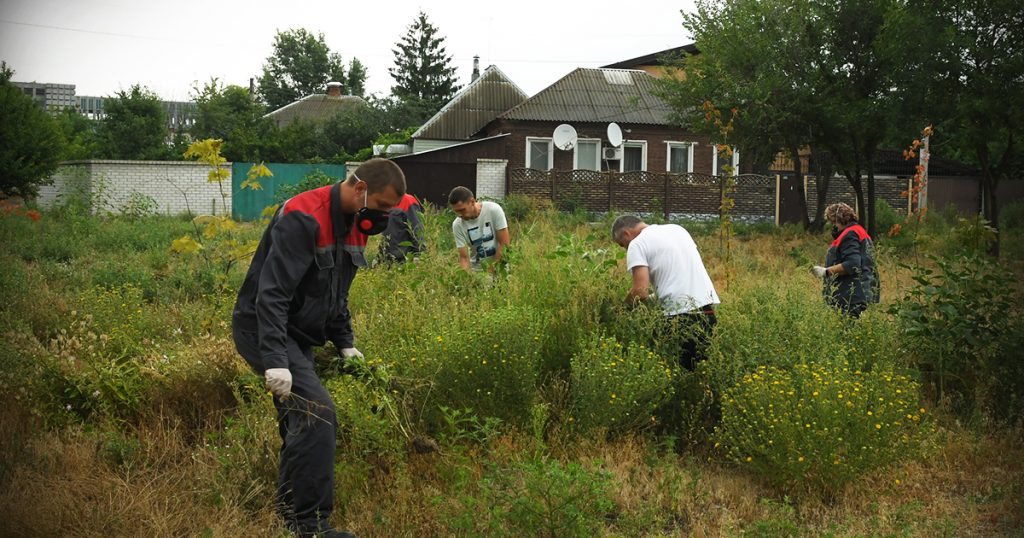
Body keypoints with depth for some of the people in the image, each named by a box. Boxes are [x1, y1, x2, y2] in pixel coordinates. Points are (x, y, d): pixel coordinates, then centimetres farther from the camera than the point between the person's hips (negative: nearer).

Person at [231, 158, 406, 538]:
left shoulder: (354, 225, 6)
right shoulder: (303, 218, -24)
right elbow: (271, 293, -30)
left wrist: (345, 343, 12)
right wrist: (274, 360, -35)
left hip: (296, 334, 10)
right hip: (264, 330, -9)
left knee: (300, 425, 14)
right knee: (318, 413, -21)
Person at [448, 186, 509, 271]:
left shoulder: (494, 210, -16)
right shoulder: (457, 225, -9)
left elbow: (504, 244, -13)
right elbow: (463, 257, -8)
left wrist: (491, 269, -15)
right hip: (476, 269, 2)